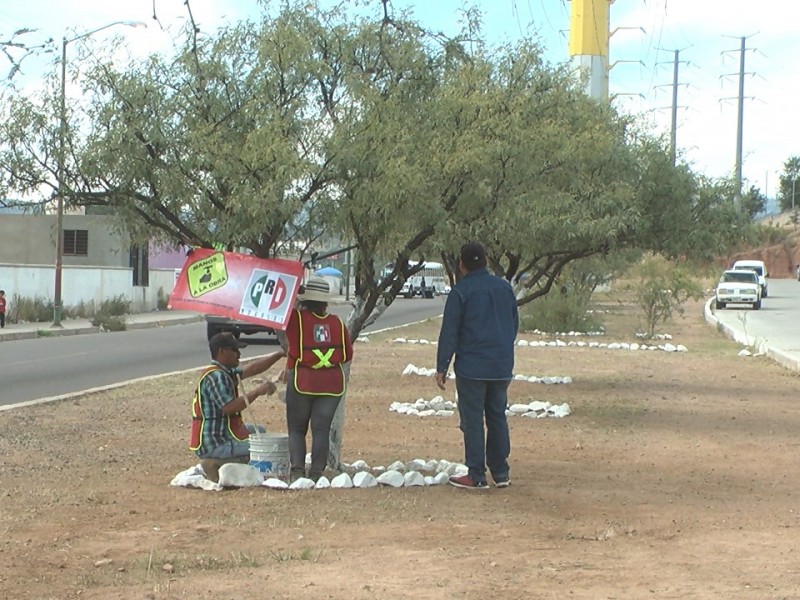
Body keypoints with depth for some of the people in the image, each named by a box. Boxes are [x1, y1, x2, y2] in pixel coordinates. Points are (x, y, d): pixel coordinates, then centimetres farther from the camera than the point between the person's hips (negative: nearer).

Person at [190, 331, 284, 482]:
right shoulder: (216, 376, -18)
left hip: (219, 437, 11)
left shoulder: (224, 372, 13)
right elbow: (229, 408, -28)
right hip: (214, 445, -11)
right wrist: (257, 391, -23)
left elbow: (251, 369, 16)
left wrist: (280, 354, 12)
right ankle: (217, 463, -10)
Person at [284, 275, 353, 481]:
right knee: (321, 429, 5)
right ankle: (316, 473, 1)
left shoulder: (296, 319, -8)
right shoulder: (337, 323, 3)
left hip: (302, 381, -2)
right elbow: (347, 355, 8)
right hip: (332, 383, 2)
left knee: (296, 428, 8)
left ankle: (297, 470, -5)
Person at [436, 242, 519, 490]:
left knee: (472, 421, 0)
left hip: (471, 367, -5)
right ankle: (501, 473, 15)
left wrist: (442, 367, -4)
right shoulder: (505, 288, 8)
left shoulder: (460, 292, -9)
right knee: (498, 417, 13)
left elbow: (449, 332, -8)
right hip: (502, 367, 5)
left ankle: (476, 476, 1)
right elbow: (514, 324, 16)